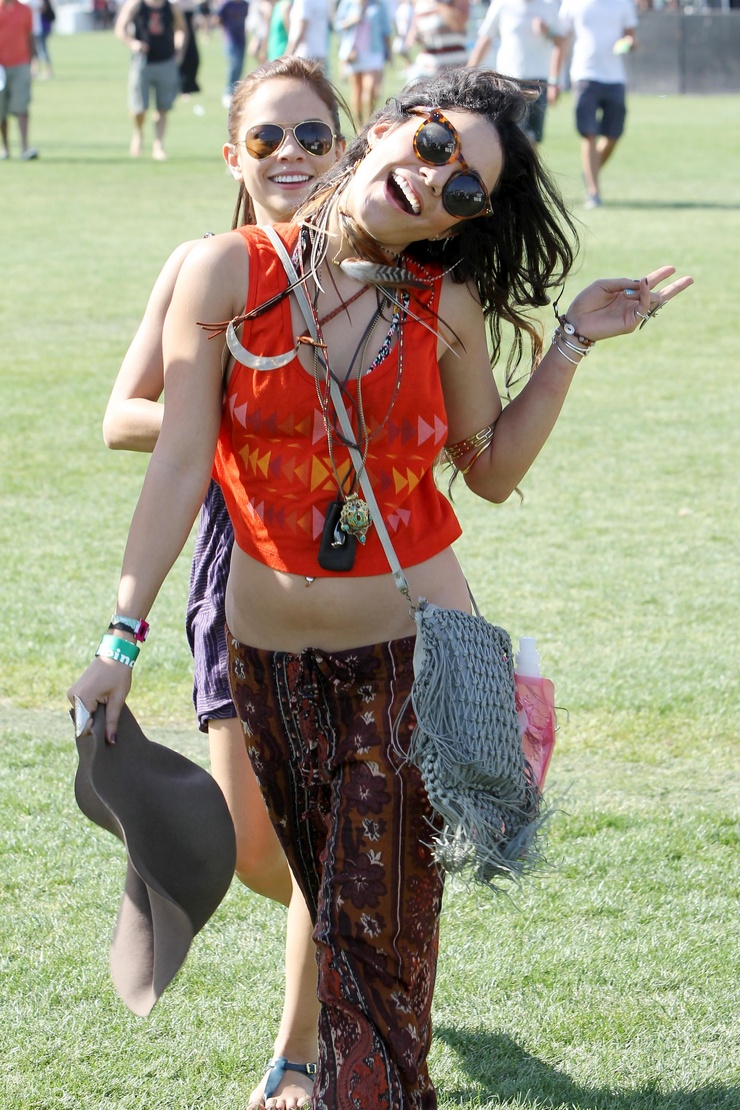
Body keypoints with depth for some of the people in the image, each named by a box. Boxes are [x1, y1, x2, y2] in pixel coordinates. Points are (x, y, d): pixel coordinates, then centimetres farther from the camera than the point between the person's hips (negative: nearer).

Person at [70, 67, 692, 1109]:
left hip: (414, 646, -1)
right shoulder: (228, 273, -8)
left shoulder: (448, 306, -4)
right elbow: (180, 462, -7)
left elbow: (491, 468, 6)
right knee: (328, 898, 13)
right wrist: (123, 638, -9)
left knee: (377, 919, -3)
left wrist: (569, 347, -2)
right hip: (271, 654, 1)